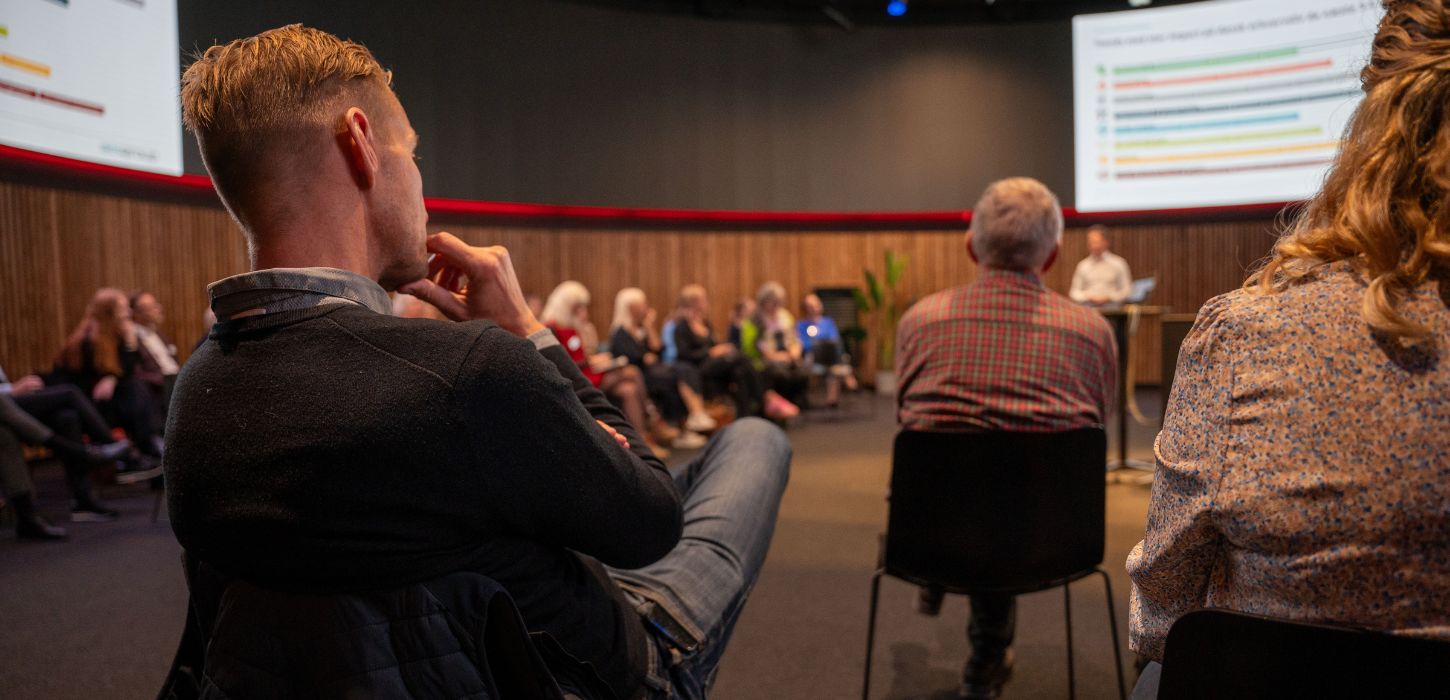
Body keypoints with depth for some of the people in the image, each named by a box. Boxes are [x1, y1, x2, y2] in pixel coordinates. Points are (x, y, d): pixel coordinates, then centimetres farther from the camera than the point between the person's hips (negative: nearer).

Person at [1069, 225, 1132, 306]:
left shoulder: (1118, 263, 6)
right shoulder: (1082, 265, 10)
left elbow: (1127, 290, 6)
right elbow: (1075, 293, 12)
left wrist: (1108, 298, -8)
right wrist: (1089, 297, -6)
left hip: (1111, 305, -1)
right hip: (1088, 307, 1)